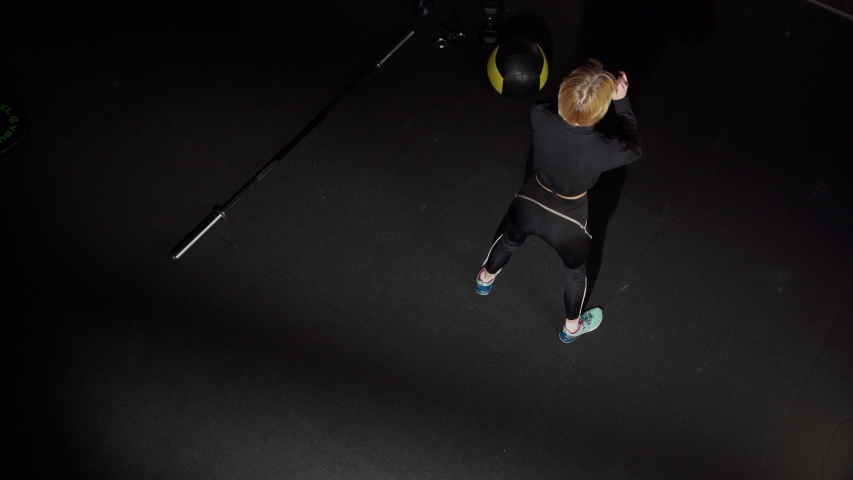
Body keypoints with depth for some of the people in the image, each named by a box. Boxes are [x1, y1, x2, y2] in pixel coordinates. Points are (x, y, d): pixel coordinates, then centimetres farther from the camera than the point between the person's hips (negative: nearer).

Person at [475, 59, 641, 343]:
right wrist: (621, 102, -13)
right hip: (566, 225, -2)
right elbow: (633, 149, -12)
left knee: (509, 242, 38)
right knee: (576, 272, 31)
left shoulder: (540, 118, -31)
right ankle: (572, 327, 59)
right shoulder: (603, 150, -37)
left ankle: (485, 279, 70)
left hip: (528, 206, 3)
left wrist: (581, 91, -11)